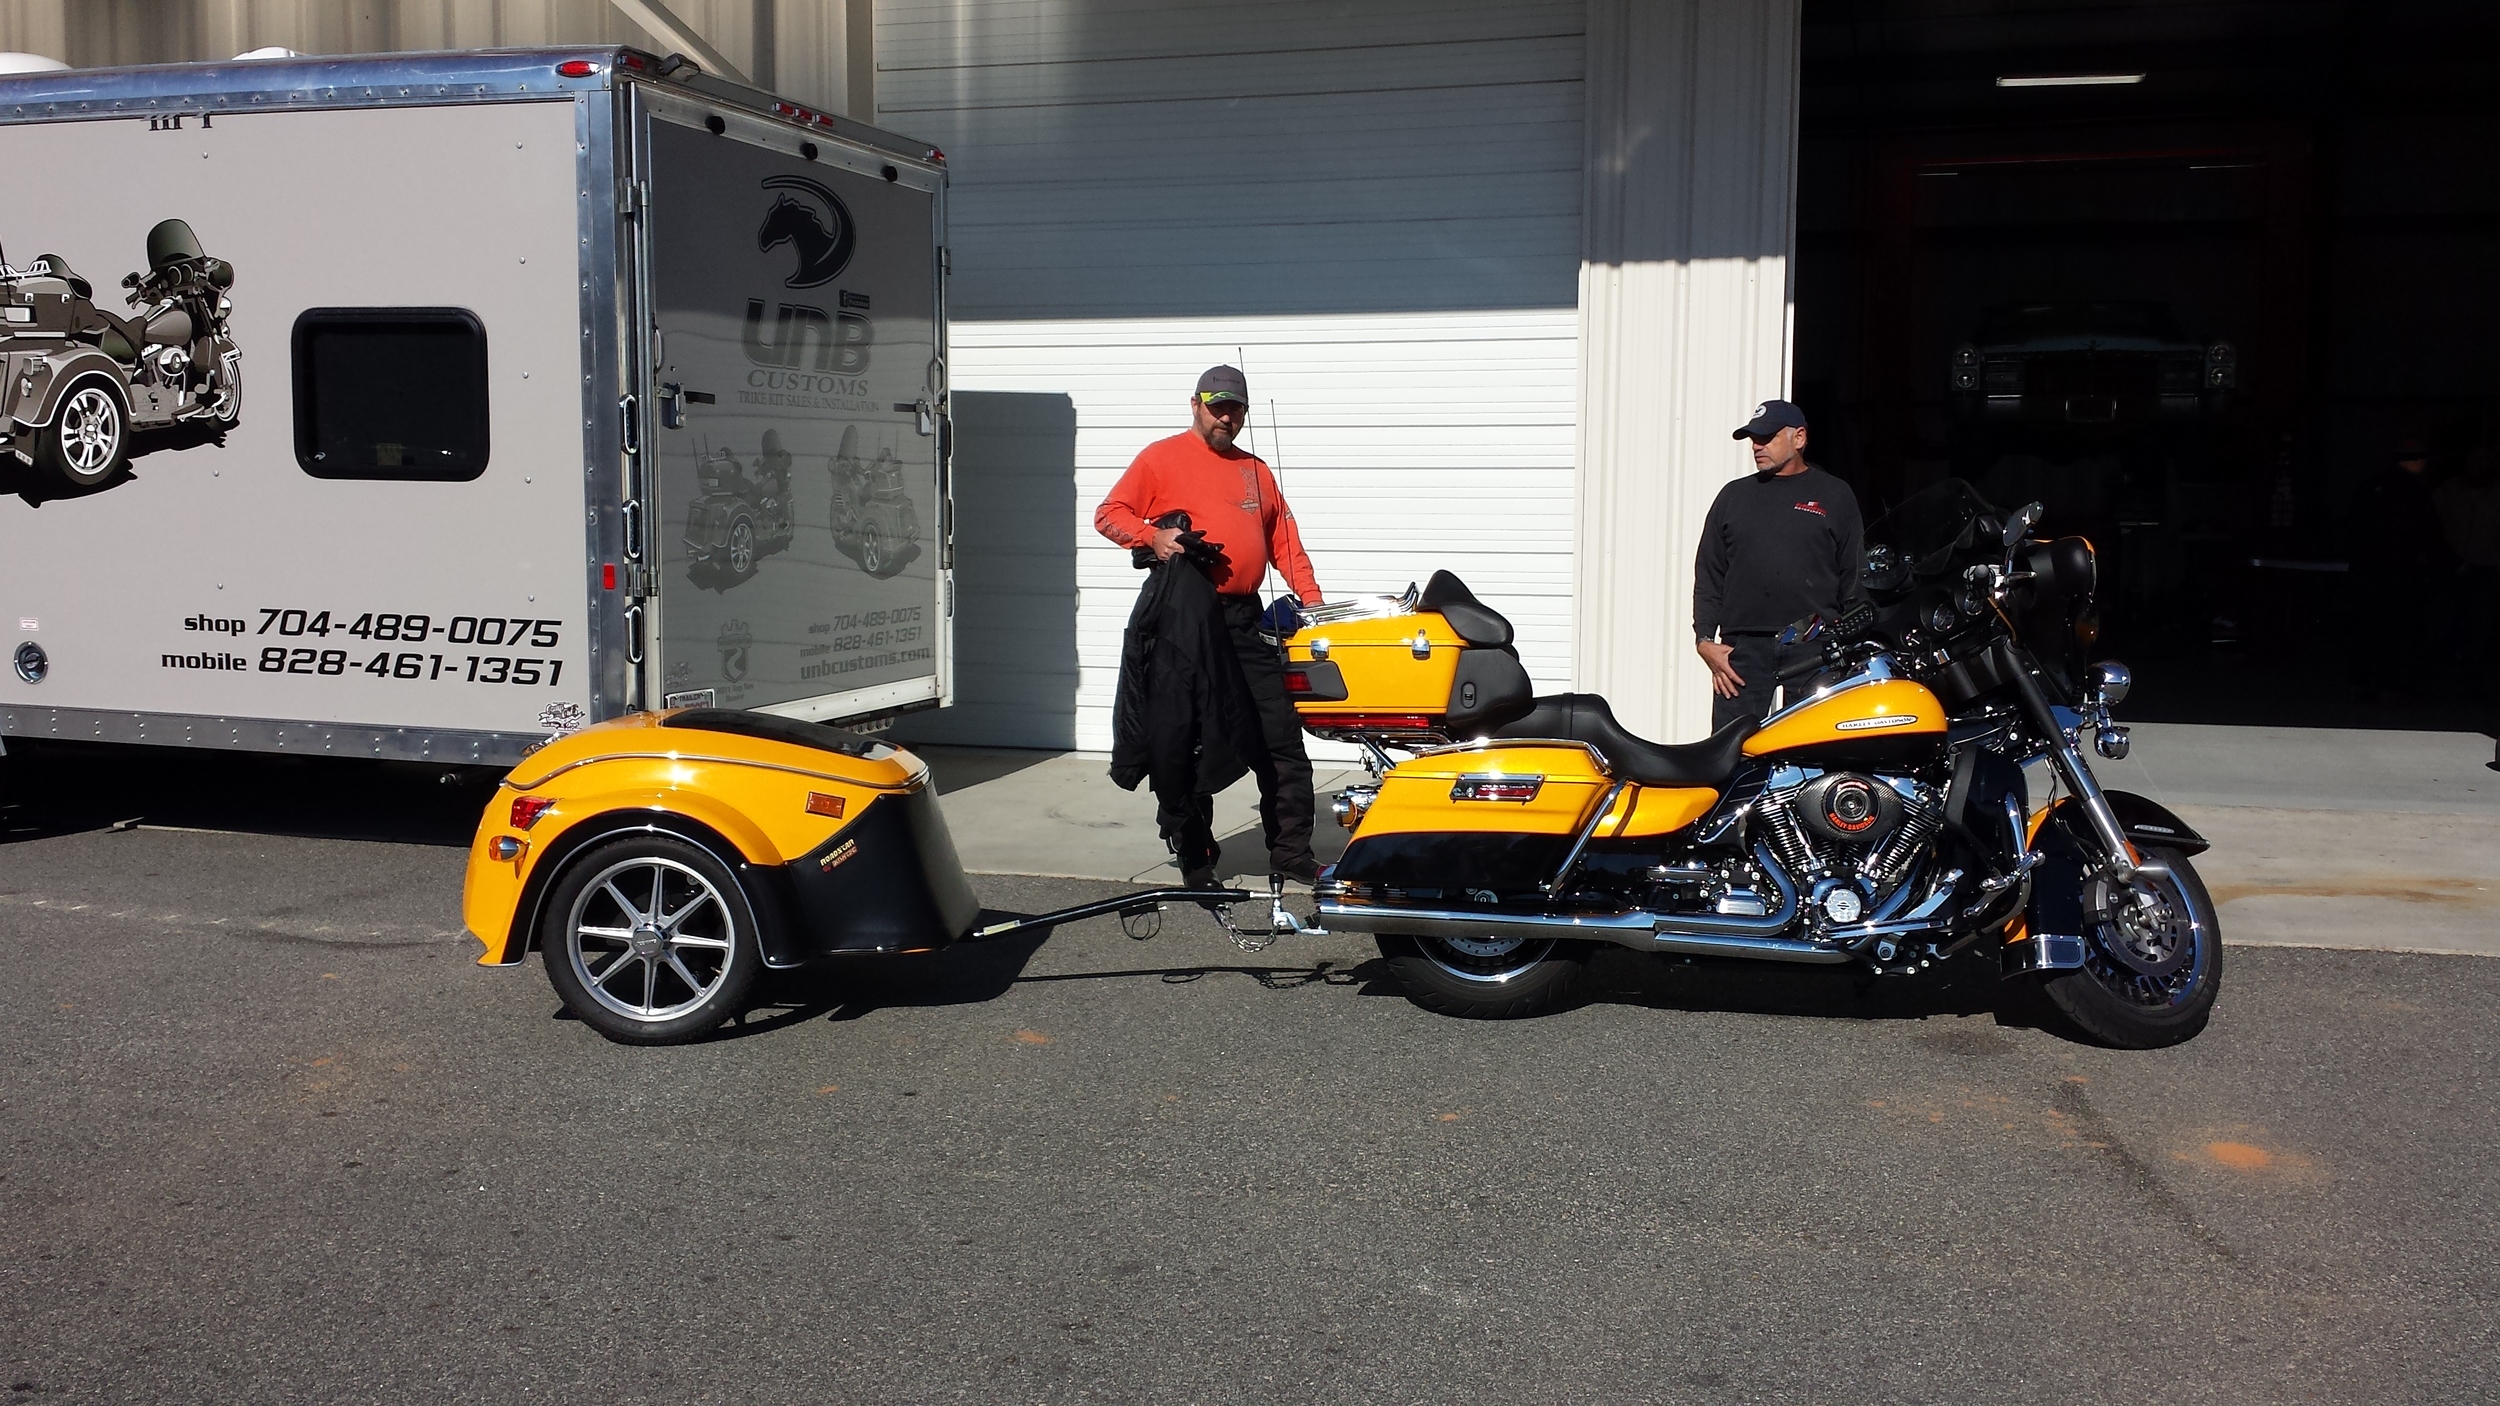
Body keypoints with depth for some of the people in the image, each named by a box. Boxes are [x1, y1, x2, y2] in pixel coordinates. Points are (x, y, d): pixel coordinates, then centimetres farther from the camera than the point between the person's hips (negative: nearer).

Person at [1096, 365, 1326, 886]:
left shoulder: (1256, 470, 21)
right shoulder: (1161, 458, 4)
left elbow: (1284, 540, 18)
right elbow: (1109, 514, 0)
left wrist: (1312, 598, 7)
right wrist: (1153, 536, -18)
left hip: (1244, 620, 5)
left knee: (1281, 737, 4)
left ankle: (1291, 851, 13)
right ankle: (1195, 861, 9)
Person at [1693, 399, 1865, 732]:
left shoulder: (1835, 496, 11)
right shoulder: (1734, 496, 17)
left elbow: (1855, 578, 9)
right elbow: (1708, 574, 15)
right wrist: (1705, 641, 4)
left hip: (1814, 649, -2)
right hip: (1743, 648, 2)